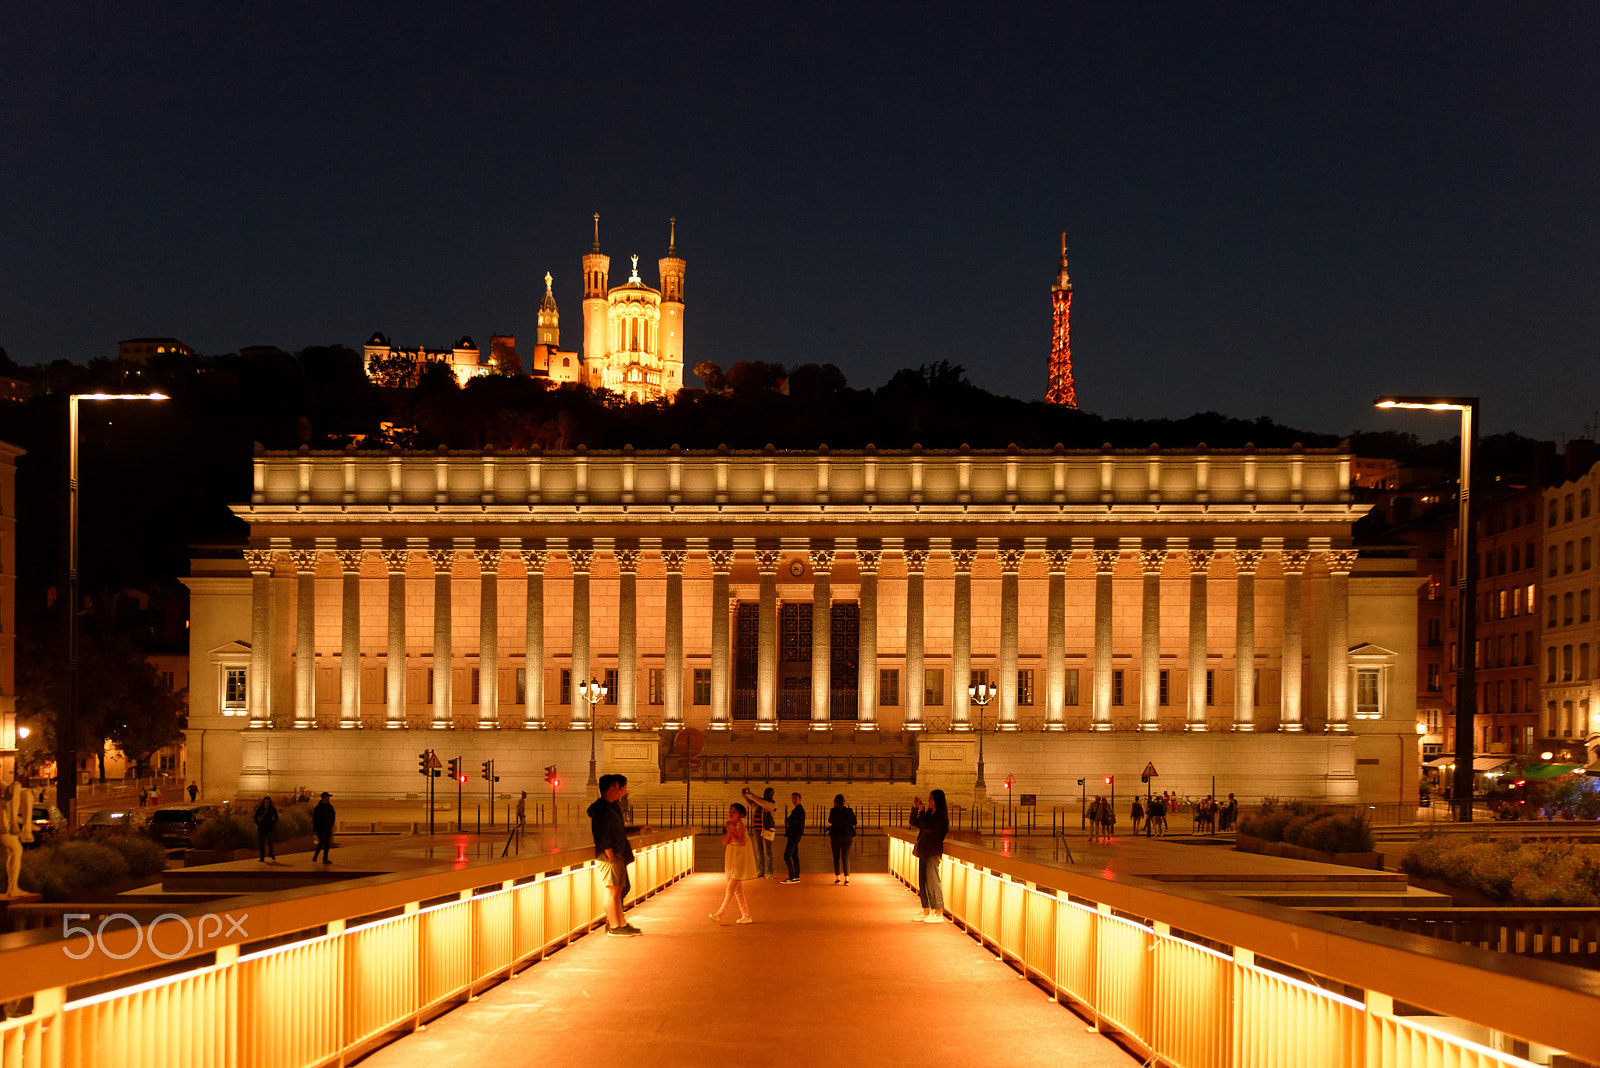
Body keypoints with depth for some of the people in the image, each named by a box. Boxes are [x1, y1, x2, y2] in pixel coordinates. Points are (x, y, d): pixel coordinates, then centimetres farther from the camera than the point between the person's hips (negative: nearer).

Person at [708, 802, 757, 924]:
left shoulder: (740, 824, -14)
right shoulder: (729, 824, 7)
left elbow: (741, 842, -22)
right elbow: (724, 842, 0)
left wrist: (732, 832, -20)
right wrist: (728, 832, -15)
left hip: (740, 860, -9)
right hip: (732, 860, 9)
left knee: (731, 889, -11)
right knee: (738, 890, 11)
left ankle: (719, 914, -16)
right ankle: (746, 916, 18)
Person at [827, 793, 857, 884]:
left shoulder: (833, 811, -10)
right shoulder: (849, 811, -6)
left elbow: (830, 821, 3)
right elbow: (854, 822, 3)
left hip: (835, 836, -1)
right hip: (847, 836, 1)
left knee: (836, 857, 11)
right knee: (846, 857, 5)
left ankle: (837, 877, 12)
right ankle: (846, 879, -3)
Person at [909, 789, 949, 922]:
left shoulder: (940, 816, -12)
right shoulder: (930, 814, 15)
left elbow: (927, 827, -24)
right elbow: (914, 823, 21)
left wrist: (922, 811, -17)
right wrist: (915, 808, 10)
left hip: (933, 853, -9)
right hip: (924, 852, 9)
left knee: (932, 881, -8)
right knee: (923, 882, 12)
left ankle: (938, 914, -5)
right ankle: (926, 912, 18)